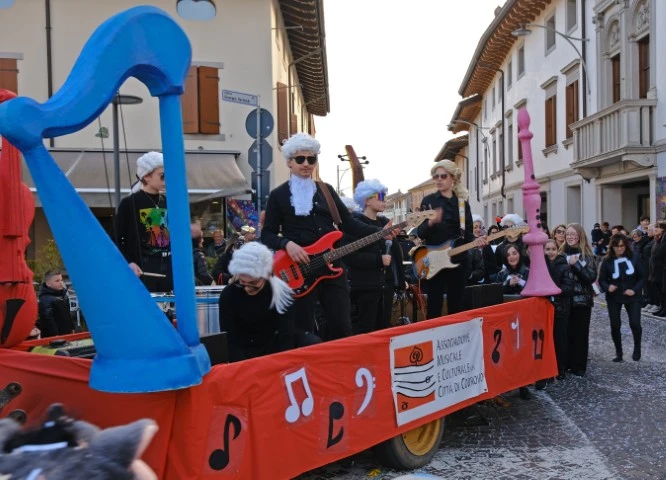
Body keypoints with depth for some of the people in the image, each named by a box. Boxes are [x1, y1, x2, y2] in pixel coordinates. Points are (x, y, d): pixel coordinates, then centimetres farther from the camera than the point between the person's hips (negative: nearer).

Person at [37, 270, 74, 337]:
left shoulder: (63, 295, 11)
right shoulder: (45, 299, -18)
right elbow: (48, 319, -23)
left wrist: (71, 328, 20)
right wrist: (55, 335, -25)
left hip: (67, 333, 9)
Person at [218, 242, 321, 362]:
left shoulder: (282, 292, -19)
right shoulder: (228, 295, -19)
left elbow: (286, 337, -21)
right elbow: (230, 340, -17)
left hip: (276, 344, 1)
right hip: (245, 351, -1)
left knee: (313, 344, -21)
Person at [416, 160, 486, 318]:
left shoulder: (462, 203, 7)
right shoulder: (428, 201, 0)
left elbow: (467, 233, 7)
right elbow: (420, 233, -7)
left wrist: (475, 241, -15)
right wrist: (431, 222, -27)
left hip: (457, 259, 3)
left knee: (457, 305, 8)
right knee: (434, 306, -2)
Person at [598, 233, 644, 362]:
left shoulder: (634, 257, -7)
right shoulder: (607, 261, -7)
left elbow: (642, 277, -1)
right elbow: (601, 280, -3)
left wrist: (635, 290, -15)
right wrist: (607, 287, -24)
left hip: (632, 296, 0)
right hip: (614, 297, 1)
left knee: (635, 323, -9)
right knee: (615, 325, 2)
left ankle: (637, 349, 18)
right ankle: (618, 352, 20)